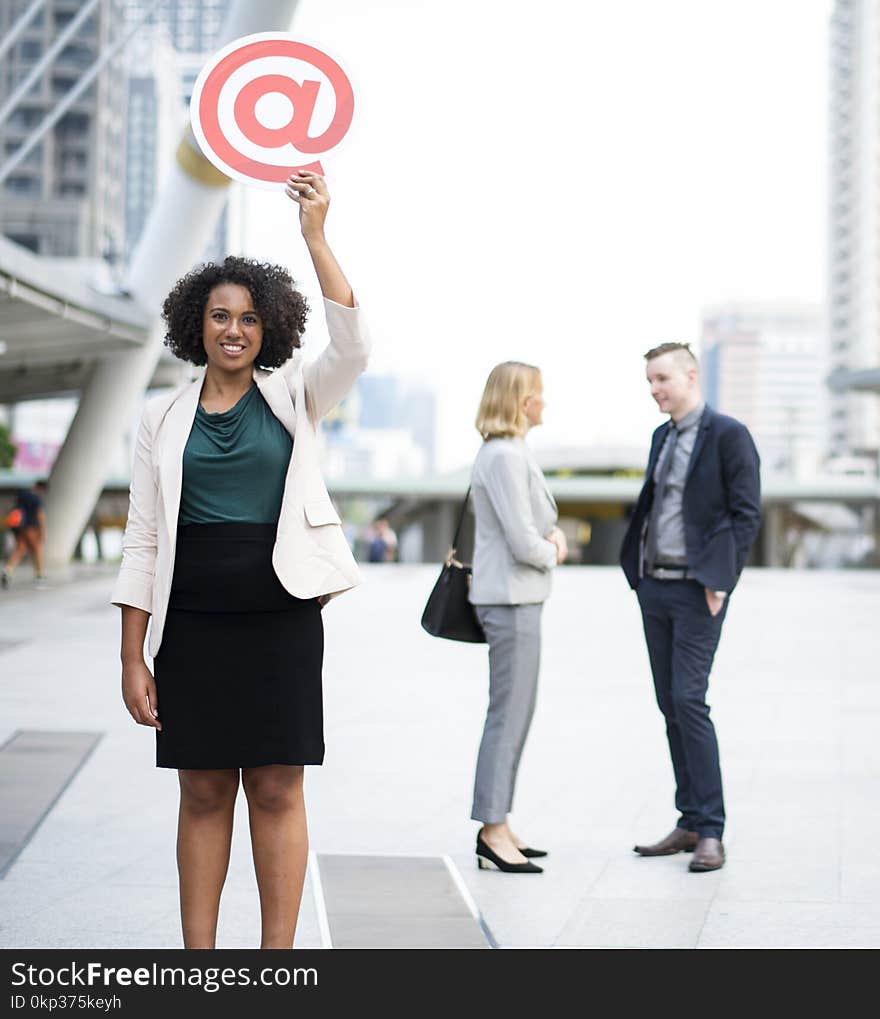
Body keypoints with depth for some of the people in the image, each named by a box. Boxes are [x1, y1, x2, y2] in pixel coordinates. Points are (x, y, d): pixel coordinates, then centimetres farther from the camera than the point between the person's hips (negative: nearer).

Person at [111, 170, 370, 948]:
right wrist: (132, 657, -1)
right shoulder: (164, 418, 8)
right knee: (203, 792, 5)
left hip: (280, 615, -1)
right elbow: (143, 543, 6)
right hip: (192, 622, 1)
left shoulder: (292, 399, 6)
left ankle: (279, 953, 8)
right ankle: (198, 954, 12)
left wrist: (315, 237, -20)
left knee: (277, 791, 2)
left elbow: (353, 348, -14)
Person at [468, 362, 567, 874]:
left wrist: (553, 531, 4)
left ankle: (497, 825, 21)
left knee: (515, 715, 14)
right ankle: (493, 830, 0)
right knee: (509, 715, -6)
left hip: (519, 597, 11)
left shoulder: (513, 452, 15)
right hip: (511, 598, -11)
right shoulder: (505, 456, -17)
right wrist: (552, 552, -1)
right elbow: (524, 544, -21)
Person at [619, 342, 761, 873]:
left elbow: (748, 514, -10)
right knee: (671, 706, 8)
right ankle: (690, 824, 14)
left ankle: (710, 833, -9)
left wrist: (720, 581, -16)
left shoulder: (728, 435, -7)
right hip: (655, 586, 8)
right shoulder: (662, 437, 16)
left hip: (697, 589, -8)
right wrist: (639, 572, 10)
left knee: (689, 700, -14)